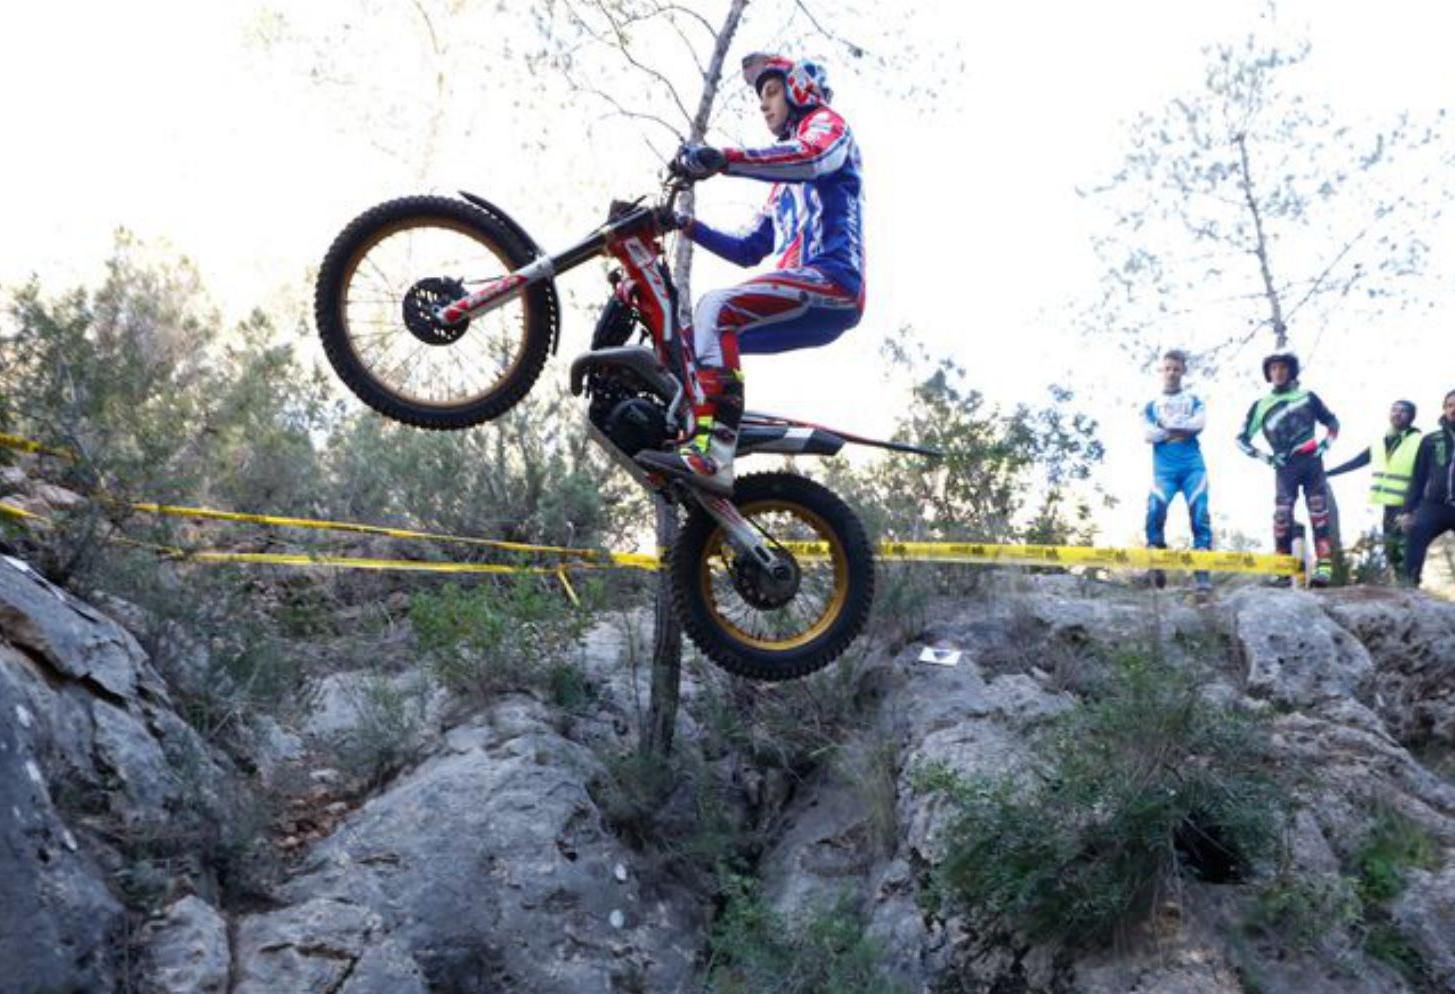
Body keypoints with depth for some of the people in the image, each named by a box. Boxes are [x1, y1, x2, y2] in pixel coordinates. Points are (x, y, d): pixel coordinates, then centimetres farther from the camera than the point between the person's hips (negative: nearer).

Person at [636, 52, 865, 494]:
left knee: (716, 308, -29)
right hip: (800, 299, 9)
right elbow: (749, 250, 32)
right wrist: (691, 228, 19)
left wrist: (723, 159, -28)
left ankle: (712, 456, -41)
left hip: (830, 280, -9)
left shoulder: (827, 124, 9)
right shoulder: (785, 184, 36)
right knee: (689, 341, 9)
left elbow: (813, 158, -18)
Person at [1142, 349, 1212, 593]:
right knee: (1156, 508, -25)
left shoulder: (1193, 399, 20)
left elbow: (1199, 424, -1)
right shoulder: (1152, 403, 19)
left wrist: (1166, 428, -4)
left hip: (1193, 464, 0)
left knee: (1199, 512, -13)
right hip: (1164, 466, 0)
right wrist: (1183, 431, -2)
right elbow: (1149, 434, 3)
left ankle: (1203, 573, -16)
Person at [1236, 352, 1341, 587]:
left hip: (1311, 462, 0)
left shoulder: (1307, 397, 11)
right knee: (1282, 515, -10)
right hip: (1285, 467, 0)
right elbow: (1242, 438, 11)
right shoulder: (1261, 405, 9)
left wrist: (1325, 445, 3)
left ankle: (1324, 566, -14)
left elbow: (1332, 422, 19)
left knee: (1319, 512, -9)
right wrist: (1266, 457, 0)